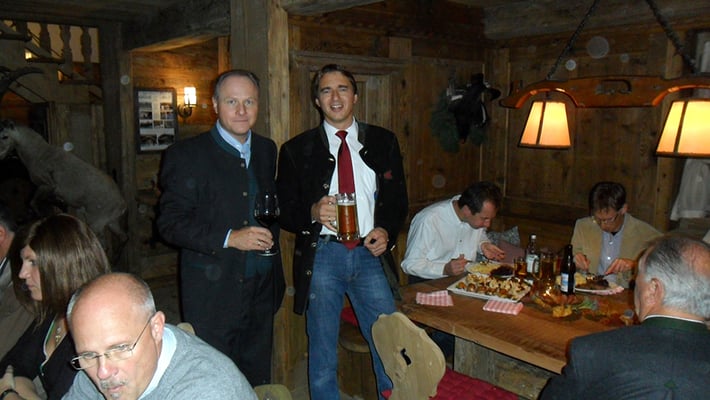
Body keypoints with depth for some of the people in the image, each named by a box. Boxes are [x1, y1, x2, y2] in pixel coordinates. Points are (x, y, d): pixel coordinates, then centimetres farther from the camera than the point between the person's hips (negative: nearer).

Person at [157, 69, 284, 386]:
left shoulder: (267, 150, 10)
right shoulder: (186, 155, -7)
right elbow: (171, 223, -12)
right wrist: (228, 238, -21)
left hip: (262, 289, 5)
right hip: (212, 295, -5)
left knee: (258, 380, 16)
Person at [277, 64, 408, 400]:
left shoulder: (383, 142, 8)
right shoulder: (297, 149, 3)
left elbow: (398, 199, 12)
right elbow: (284, 210, 3)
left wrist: (386, 231, -7)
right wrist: (312, 213, -18)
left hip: (371, 252, 1)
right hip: (322, 256, -1)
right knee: (322, 355, 12)